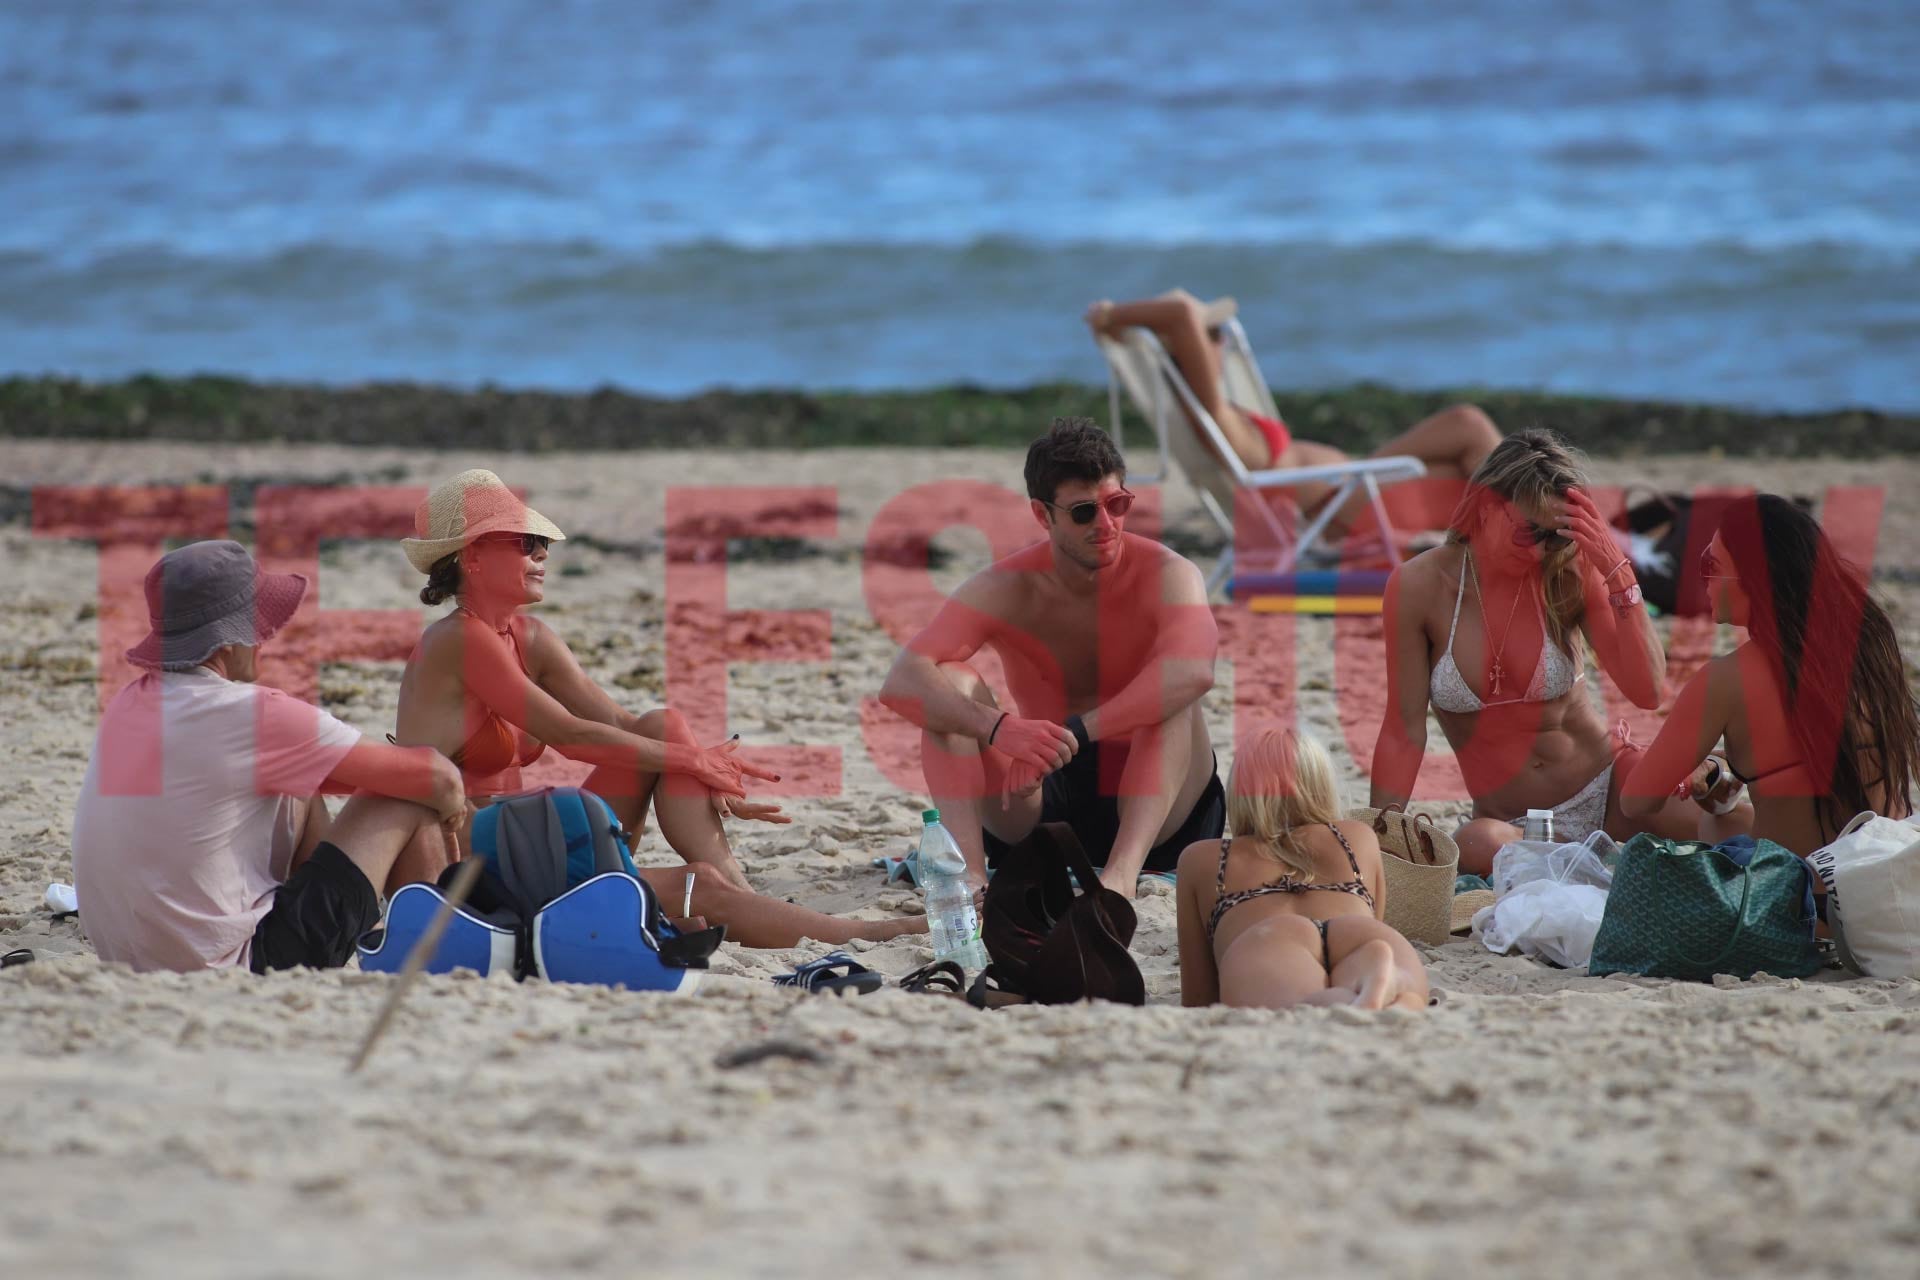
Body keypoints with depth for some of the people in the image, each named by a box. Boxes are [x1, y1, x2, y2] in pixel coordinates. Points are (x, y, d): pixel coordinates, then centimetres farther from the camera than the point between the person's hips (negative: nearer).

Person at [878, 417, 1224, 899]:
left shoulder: (1166, 576, -14)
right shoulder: (1004, 589, -9)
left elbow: (1193, 672, -37)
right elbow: (902, 682, -24)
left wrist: (1072, 733, -43)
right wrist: (999, 728, -44)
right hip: (1040, 805, 2)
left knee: (1174, 696, -29)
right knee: (950, 684, -19)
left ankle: (1123, 872, -48)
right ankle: (970, 872, -39)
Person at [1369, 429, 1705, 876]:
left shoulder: (1570, 575, -6)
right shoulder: (1419, 587, -8)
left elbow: (1647, 691, -17)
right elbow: (1404, 732, -4)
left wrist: (1617, 572, -22)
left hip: (1607, 784, 0)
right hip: (1512, 821, 0)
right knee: (1478, 846, -39)